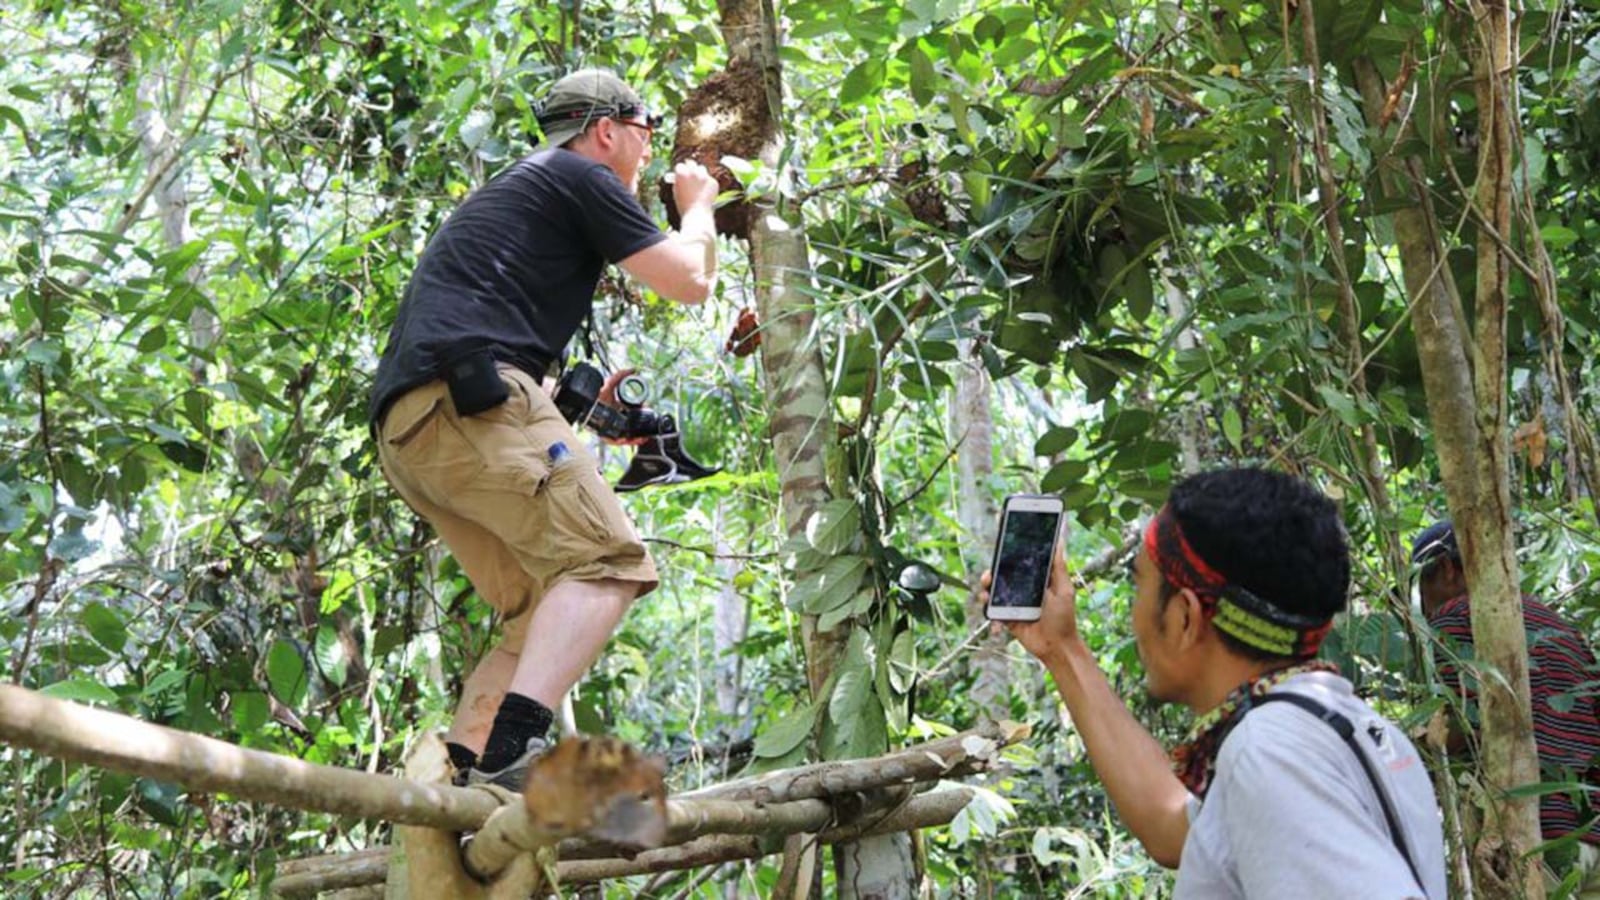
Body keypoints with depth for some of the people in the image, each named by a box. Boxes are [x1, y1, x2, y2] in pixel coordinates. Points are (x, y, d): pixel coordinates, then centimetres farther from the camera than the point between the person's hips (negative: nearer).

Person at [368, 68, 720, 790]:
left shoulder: (513, 186, 35)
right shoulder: (581, 177, 7)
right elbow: (689, 281, 7)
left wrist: (585, 401, 38)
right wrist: (698, 208, 26)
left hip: (405, 428, 10)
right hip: (470, 396, -10)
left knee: (548, 609, 10)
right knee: (607, 563, -18)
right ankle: (510, 753, -36)